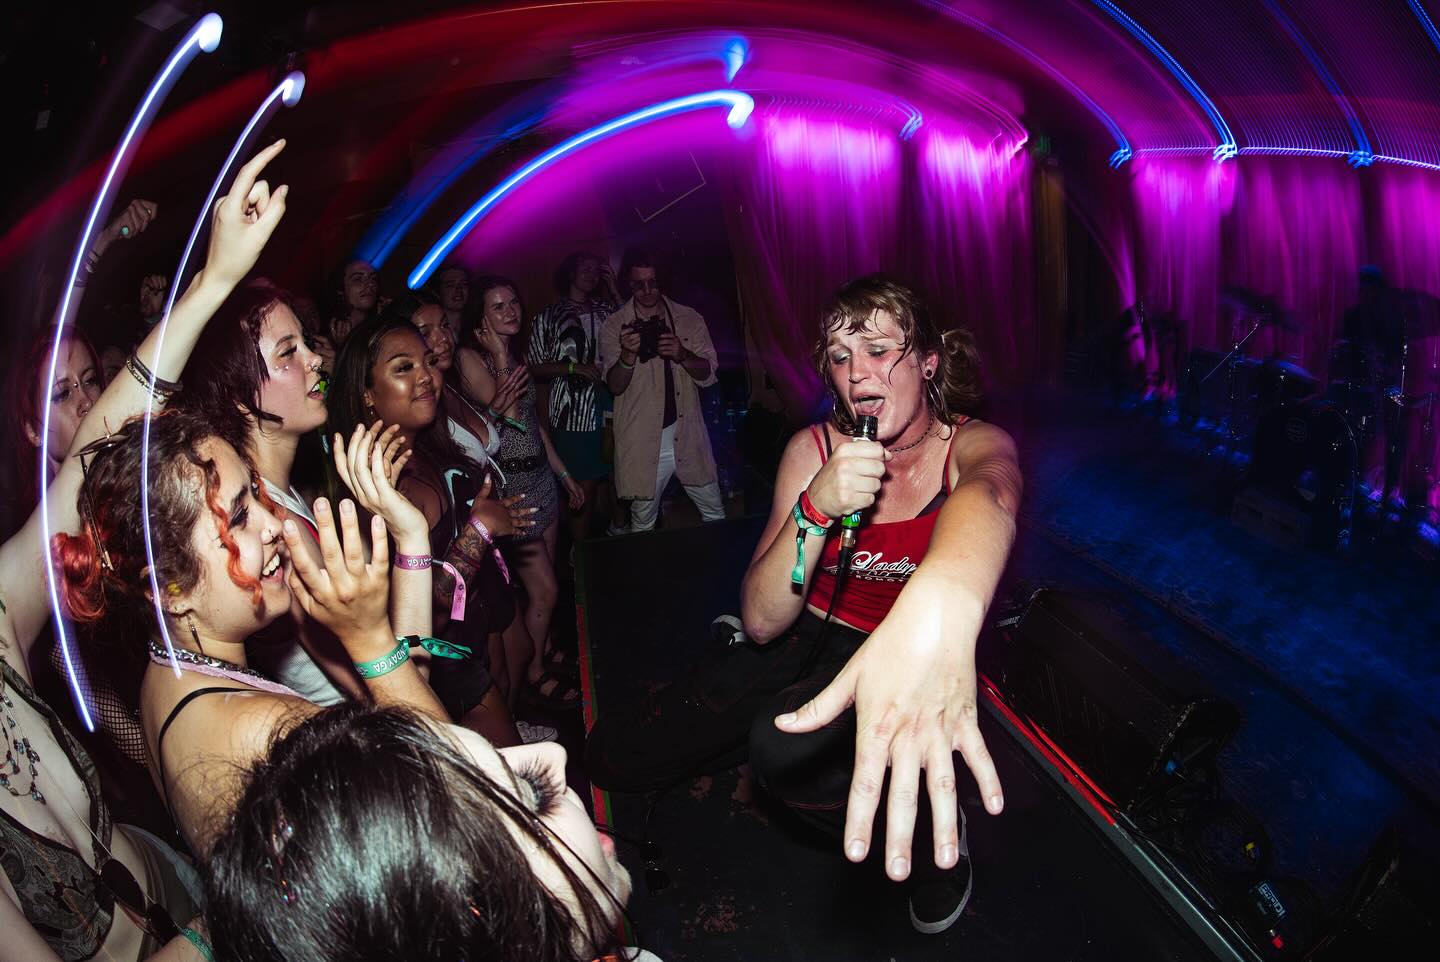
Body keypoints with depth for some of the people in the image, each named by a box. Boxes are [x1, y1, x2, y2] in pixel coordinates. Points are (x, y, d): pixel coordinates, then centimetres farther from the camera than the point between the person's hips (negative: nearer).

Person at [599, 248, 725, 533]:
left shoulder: (689, 319, 2)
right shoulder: (614, 325, -3)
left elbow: (707, 375, 0)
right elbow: (615, 386, -7)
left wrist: (682, 355, -21)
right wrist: (628, 354, -28)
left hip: (687, 436, 2)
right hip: (642, 441, -2)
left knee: (715, 512, 13)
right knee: (642, 522, 10)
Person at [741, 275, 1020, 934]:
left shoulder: (971, 444, -16)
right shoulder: (812, 450, -10)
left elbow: (988, 495, -45)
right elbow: (762, 621, -14)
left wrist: (939, 608, -70)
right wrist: (815, 508, -32)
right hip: (821, 640, 3)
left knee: (783, 750, -28)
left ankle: (937, 830, 0)